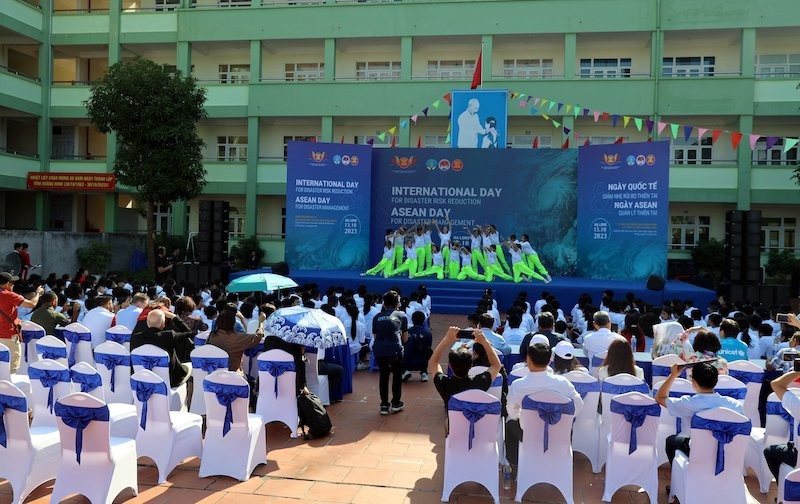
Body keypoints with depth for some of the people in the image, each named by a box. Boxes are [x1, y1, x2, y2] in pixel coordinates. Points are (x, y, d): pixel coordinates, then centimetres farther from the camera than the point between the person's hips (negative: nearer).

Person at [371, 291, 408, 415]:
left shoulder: (377, 317, 16)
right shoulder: (401, 316, 10)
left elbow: (375, 337, 15)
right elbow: (405, 338, 14)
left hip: (379, 350, 2)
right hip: (395, 350, -2)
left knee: (383, 375, 20)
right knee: (397, 375, 19)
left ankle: (384, 405, 23)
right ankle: (396, 404, 25)